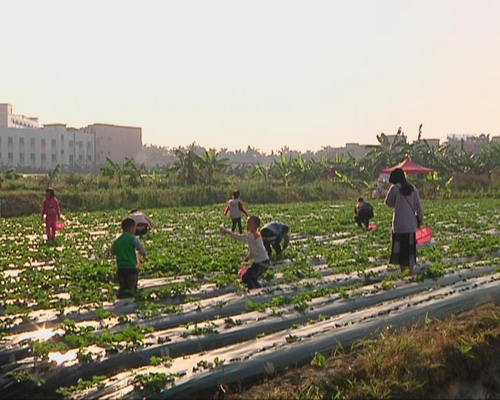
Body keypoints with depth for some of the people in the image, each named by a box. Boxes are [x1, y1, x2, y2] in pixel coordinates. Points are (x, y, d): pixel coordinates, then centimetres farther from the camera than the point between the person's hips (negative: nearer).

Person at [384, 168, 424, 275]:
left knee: (399, 248, 5)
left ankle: (403, 271, 3)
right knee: (411, 248, 11)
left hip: (399, 224, -4)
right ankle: (411, 272, 13)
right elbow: (418, 206, 4)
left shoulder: (394, 188, -9)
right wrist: (420, 220, 12)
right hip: (411, 224, 4)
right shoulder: (412, 188, 2)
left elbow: (389, 203, 3)